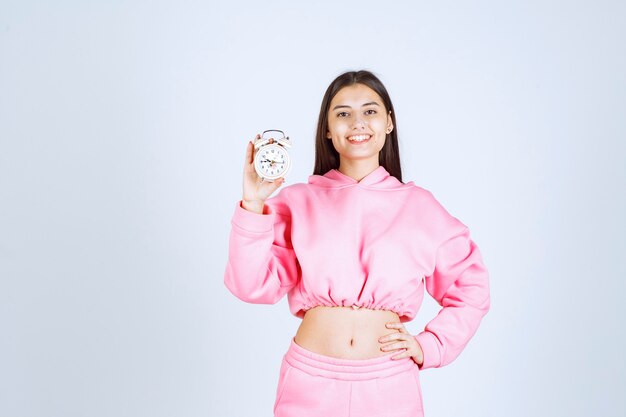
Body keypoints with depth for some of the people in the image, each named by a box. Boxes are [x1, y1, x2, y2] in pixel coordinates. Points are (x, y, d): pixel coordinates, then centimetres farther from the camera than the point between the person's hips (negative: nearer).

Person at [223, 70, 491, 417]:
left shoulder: (418, 205, 2)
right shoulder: (298, 201, 1)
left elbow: (471, 287, 9)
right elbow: (254, 285, -9)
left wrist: (430, 346, 0)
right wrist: (253, 203, -18)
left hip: (389, 385, 1)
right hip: (309, 382, 0)